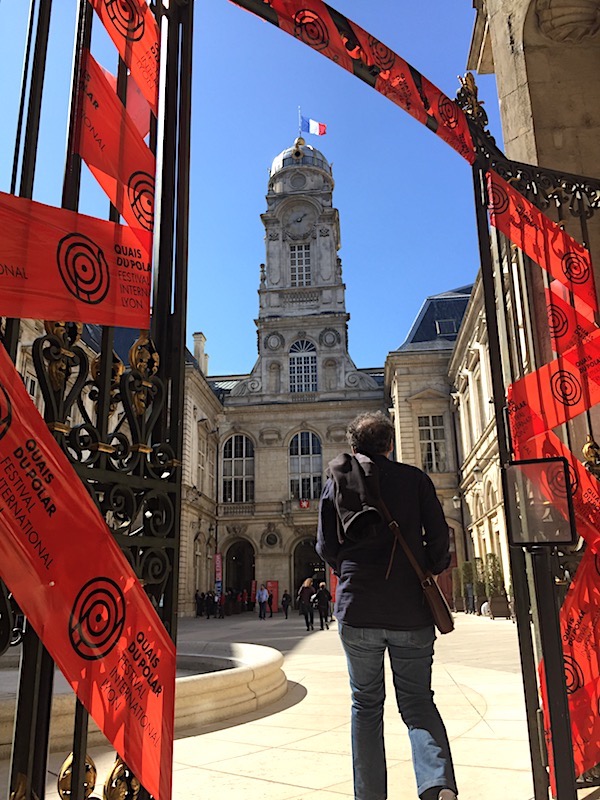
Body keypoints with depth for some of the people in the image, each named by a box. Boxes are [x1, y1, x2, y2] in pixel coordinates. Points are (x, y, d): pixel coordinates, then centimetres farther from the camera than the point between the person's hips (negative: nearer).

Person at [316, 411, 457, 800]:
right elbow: (439, 538, -2)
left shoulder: (337, 481, 5)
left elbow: (326, 546, 4)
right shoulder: (415, 478, 3)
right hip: (412, 611, 0)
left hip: (358, 608, 0)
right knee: (418, 700, 11)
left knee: (366, 703, 14)